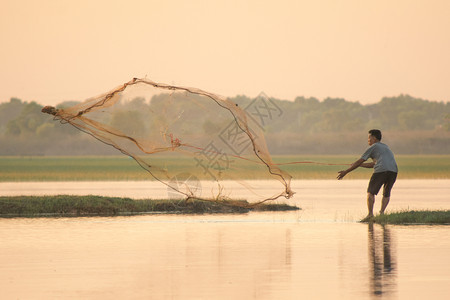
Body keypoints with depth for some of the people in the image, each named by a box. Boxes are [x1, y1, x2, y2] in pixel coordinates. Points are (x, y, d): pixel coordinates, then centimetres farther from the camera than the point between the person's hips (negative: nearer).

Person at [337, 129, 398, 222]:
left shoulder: (373, 147, 13)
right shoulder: (386, 147, 34)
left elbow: (359, 162, 11)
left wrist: (346, 172, 16)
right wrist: (358, 165, 42)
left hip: (381, 170, -6)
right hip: (393, 170, 6)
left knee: (370, 192, 4)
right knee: (386, 194, 19)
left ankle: (370, 214, -10)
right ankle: (382, 212, 2)